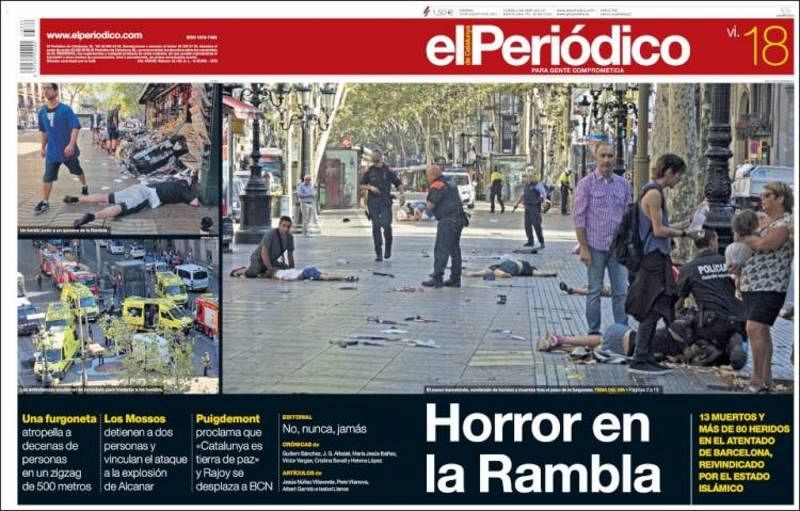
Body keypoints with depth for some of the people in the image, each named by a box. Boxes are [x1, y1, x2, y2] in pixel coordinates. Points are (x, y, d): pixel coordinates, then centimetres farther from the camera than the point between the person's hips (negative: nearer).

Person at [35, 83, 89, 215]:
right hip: (52, 151, 3)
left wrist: (71, 144, -32)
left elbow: (76, 127, -21)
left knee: (77, 170, 20)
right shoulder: (42, 112, 0)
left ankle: (84, 186, 46)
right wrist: (43, 147, 16)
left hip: (68, 150, -3)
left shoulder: (65, 110, -16)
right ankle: (45, 202, 2)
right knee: (47, 177, -4)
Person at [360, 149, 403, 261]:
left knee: (386, 225, -13)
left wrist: (402, 194, -10)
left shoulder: (388, 170, 4)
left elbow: (398, 183, 6)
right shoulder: (369, 171, 9)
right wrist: (370, 187, -7)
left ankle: (388, 248, 11)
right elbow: (362, 185, 13)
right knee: (376, 227, -1)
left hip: (385, 202, -2)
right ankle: (378, 253, 3)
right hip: (373, 202, 2)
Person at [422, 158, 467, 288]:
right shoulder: (449, 184, 19)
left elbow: (430, 206, -12)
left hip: (448, 221, -10)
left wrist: (428, 194, 4)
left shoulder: (436, 186, -12)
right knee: (455, 249, 13)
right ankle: (455, 279, 16)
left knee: (441, 250, -8)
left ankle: (437, 278, -11)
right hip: (459, 219, 10)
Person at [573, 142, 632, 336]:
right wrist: (583, 247, -9)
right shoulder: (586, 184, -3)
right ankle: (594, 332, 12)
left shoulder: (623, 184, 8)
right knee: (594, 291, 4)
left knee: (621, 291, 3)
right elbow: (579, 217, -5)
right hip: (595, 246, -3)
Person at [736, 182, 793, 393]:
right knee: (761, 331, 11)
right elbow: (751, 246, 25)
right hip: (750, 284, 9)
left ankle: (758, 380, -12)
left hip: (770, 285, -9)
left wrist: (742, 237, -7)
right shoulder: (762, 220, 16)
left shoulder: (786, 223, -11)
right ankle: (766, 379, 17)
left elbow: (762, 244, -23)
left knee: (755, 328, -16)